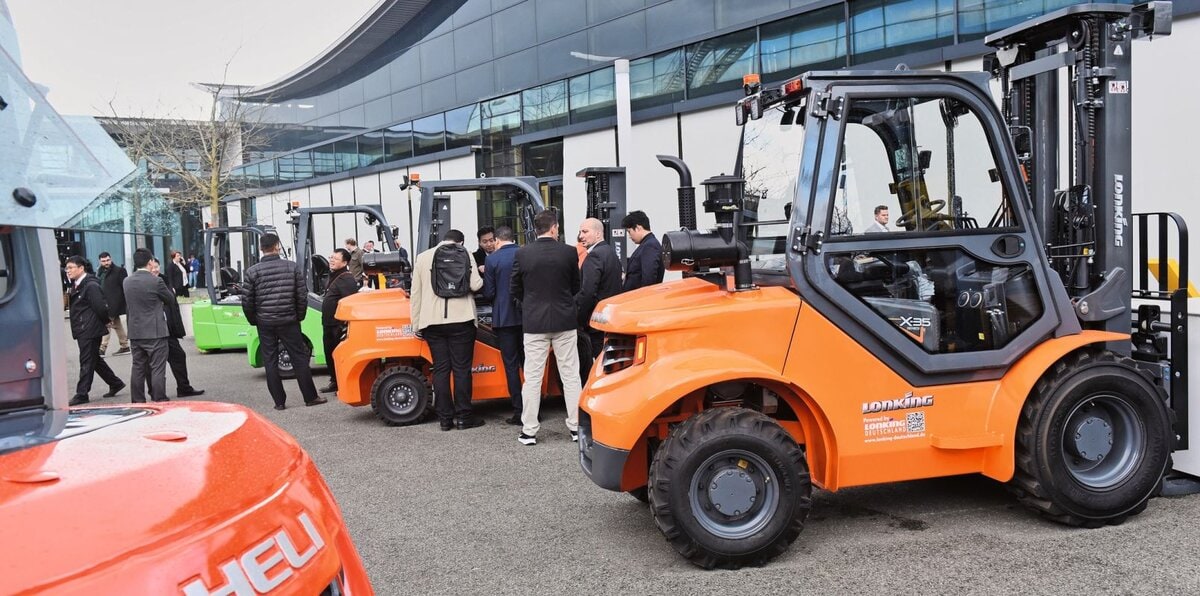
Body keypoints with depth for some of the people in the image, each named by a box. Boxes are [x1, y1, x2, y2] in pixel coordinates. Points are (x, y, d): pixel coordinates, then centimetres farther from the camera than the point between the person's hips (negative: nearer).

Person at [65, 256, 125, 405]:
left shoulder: (91, 286, -17)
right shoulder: (77, 286, 13)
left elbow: (100, 307, -20)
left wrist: (106, 320, -5)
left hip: (90, 330, -10)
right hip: (83, 331, 10)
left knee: (87, 362, -3)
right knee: (94, 360, 16)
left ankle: (82, 394, 2)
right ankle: (115, 383, 26)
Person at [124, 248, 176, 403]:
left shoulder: (127, 281, 4)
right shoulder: (156, 281, -14)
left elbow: (128, 304, 15)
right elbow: (170, 299, -1)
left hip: (135, 332, 6)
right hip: (155, 332, -6)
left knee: (138, 368, 12)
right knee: (157, 369, -2)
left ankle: (138, 402, 17)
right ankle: (160, 401, 0)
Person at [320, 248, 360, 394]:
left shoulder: (346, 279, -17)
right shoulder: (334, 277, 16)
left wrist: (344, 326, -27)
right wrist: (325, 322, 21)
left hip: (339, 326, -10)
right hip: (329, 325, 10)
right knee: (330, 354, 17)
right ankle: (335, 381, 29)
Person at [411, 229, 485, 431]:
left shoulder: (423, 258, 7)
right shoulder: (465, 255, 3)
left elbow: (416, 294, 6)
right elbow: (475, 285, -7)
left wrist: (416, 324, 11)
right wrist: (480, 277, 16)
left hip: (433, 322, 2)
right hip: (461, 320, -2)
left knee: (441, 369, 5)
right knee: (462, 369, 3)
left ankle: (445, 418, 8)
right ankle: (464, 417, 5)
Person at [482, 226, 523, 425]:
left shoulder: (492, 259, -9)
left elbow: (489, 293, -8)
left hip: (504, 317, -3)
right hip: (527, 316, 3)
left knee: (511, 365, 4)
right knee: (528, 363, 12)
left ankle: (518, 411, 4)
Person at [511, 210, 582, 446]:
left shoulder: (522, 254, -6)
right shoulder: (568, 252, -7)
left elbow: (515, 290, 3)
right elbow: (576, 287, 5)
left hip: (534, 322, 0)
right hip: (564, 321, 0)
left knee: (532, 378, 6)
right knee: (571, 376, 9)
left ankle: (529, 430, 9)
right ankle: (576, 426, 14)